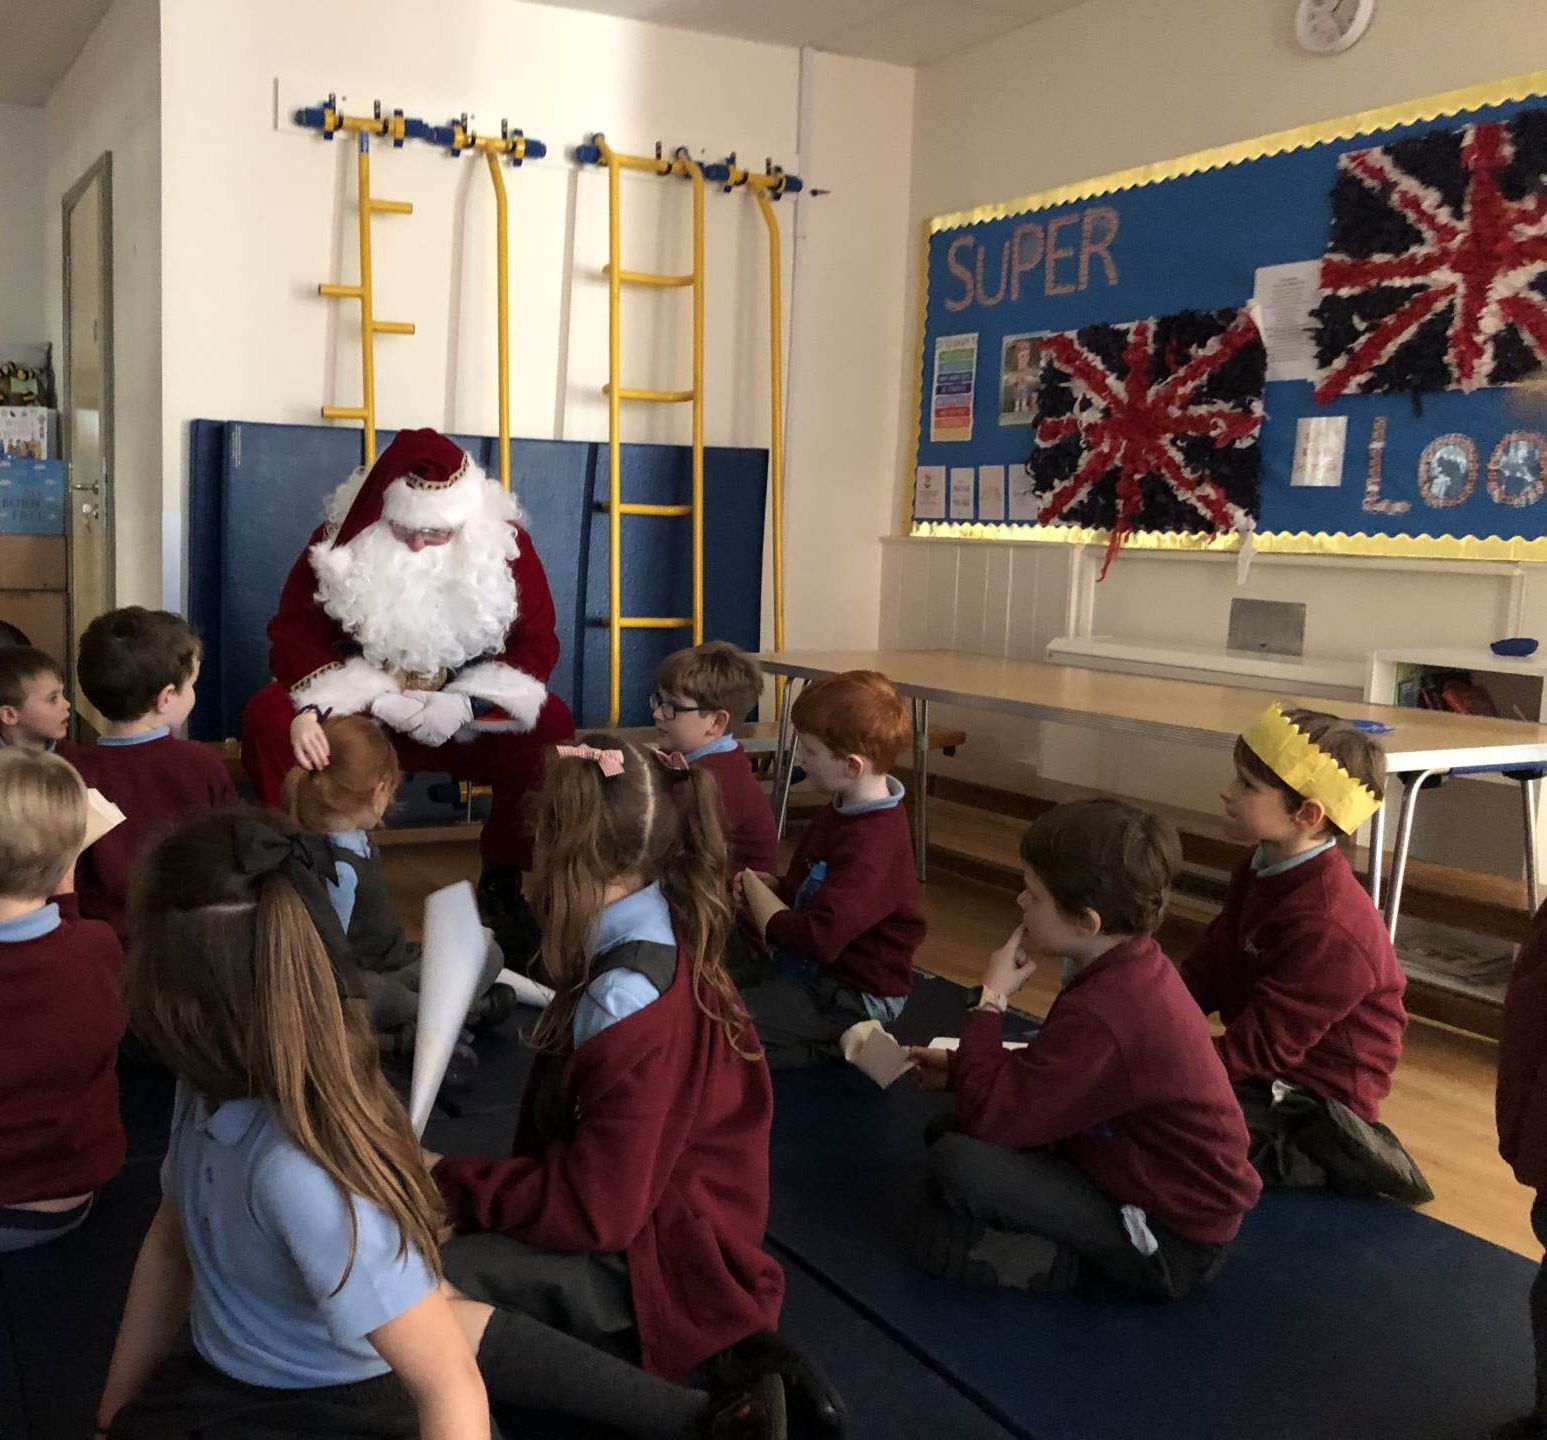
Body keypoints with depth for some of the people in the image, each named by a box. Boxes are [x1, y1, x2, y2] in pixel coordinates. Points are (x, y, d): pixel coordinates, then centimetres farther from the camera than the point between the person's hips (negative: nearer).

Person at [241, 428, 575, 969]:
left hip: (468, 721, 0)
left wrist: (467, 705, -28)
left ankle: (503, 879, -8)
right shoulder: (343, 540, -11)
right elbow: (294, 632, -11)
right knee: (268, 717, -27)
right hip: (359, 715, 1)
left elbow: (538, 643, -12)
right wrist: (310, 708, -32)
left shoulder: (503, 543, -11)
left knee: (549, 725, -30)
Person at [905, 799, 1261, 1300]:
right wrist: (959, 1068, 5)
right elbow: (1051, 1073, 12)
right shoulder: (1134, 968, -1)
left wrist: (990, 999, -17)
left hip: (1170, 1245, -10)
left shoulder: (1102, 1015, -32)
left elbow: (990, 1114, -28)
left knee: (957, 1158, -20)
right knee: (950, 1123, 10)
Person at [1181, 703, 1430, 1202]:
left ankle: (1325, 1160, -10)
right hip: (1268, 1069, 10)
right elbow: (1207, 968, 8)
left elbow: (1264, 1044, -26)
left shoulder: (1326, 926, -29)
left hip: (1316, 1095, -10)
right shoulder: (1261, 870, 2)